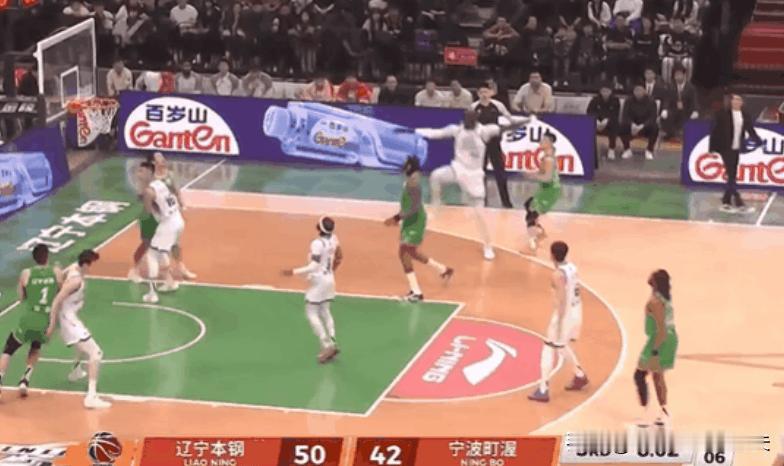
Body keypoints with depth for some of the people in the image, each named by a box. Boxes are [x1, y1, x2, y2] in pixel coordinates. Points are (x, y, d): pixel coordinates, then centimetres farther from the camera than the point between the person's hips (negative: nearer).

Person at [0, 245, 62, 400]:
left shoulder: (26, 274, -2)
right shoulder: (57, 273, 0)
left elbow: (21, 298, 8)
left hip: (28, 320, -2)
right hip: (47, 322, 2)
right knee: (36, 347, 32)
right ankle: (25, 380, 16)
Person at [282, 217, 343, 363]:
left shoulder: (317, 244, -24)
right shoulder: (333, 239, 0)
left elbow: (314, 267, -27)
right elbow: (339, 257, 13)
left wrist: (294, 272, -24)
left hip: (318, 281, -8)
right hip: (329, 280, 8)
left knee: (311, 313, 0)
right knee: (325, 312, 17)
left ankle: (327, 345, -5)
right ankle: (332, 343, 14)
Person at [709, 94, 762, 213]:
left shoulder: (745, 115, 4)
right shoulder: (723, 114, -10)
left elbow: (751, 130, 8)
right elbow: (715, 131, -7)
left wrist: (760, 142, -8)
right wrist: (712, 149, -9)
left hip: (737, 149, 6)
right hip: (726, 148, -6)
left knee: (732, 177, 10)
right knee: (732, 177, -7)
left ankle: (726, 202, 18)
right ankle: (739, 204, -9)